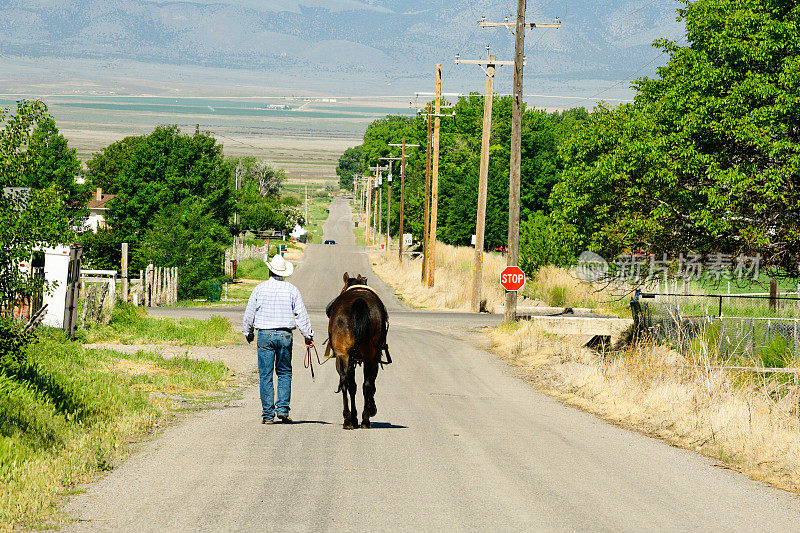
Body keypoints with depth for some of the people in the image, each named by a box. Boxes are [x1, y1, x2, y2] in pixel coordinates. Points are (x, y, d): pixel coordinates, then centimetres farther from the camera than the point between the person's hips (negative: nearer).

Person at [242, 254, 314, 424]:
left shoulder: (260, 289, -1)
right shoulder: (292, 290, -1)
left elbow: (249, 314, 5)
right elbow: (301, 315, 0)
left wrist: (248, 333, 21)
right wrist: (308, 336, 8)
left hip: (265, 335, -1)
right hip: (285, 335, 1)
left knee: (265, 375, 3)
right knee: (285, 373, 12)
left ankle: (268, 414, 1)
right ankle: (283, 409, -1)